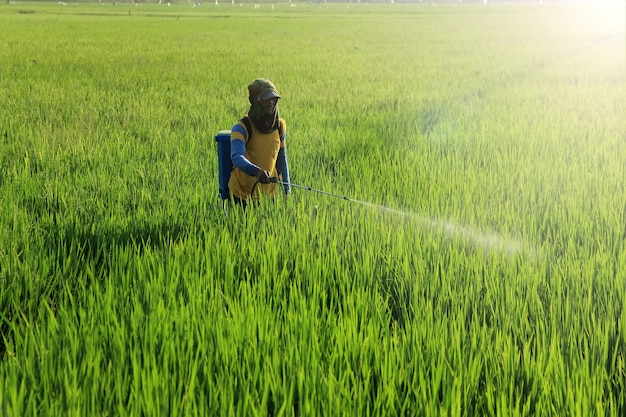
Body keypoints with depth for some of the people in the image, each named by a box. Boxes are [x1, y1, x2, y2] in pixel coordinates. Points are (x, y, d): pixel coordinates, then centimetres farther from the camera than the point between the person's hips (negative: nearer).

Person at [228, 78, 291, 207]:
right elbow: (237, 157, -34)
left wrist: (286, 189, 10)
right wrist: (256, 171, -52)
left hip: (269, 192, 5)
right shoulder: (242, 128, -18)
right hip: (243, 193, -5)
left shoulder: (280, 125, 0)